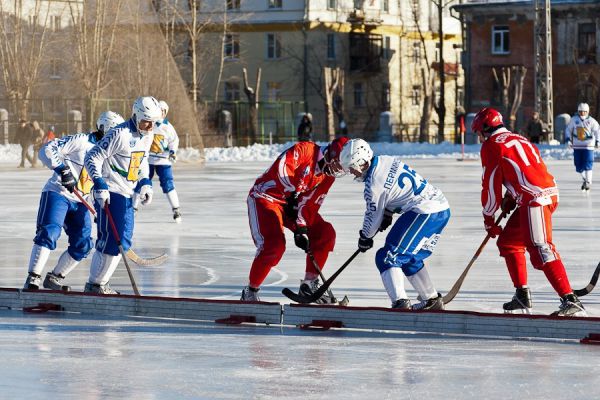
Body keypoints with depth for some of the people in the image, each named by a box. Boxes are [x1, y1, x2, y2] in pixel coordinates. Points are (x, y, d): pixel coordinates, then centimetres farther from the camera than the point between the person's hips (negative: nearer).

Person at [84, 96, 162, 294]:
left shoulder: (148, 135, 8)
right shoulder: (120, 134, -19)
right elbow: (92, 158, -18)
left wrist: (145, 183, 12)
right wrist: (99, 185, -25)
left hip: (127, 195, 9)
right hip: (109, 194, -9)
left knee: (123, 242, 10)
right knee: (110, 239, -11)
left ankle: (100, 282, 19)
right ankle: (94, 284, 0)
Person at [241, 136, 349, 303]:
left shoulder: (328, 177, 3)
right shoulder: (306, 150, -20)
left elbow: (310, 203, -2)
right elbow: (281, 169, -32)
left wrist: (302, 229, -14)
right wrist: (292, 193, -28)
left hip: (293, 202, 8)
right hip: (265, 196, -8)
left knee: (325, 234, 1)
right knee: (274, 245, -24)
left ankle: (309, 284, 12)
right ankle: (250, 292, -8)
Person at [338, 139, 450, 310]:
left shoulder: (374, 184, -13)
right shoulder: (387, 160, 11)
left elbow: (373, 216, 0)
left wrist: (365, 238, 17)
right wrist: (387, 215, 27)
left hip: (424, 212, -10)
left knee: (387, 257, -8)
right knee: (410, 259, 24)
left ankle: (400, 302, -22)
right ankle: (432, 300, 29)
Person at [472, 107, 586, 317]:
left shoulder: (491, 145, 1)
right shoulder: (518, 139, 27)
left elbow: (491, 184, 0)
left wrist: (489, 219, 10)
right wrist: (510, 199, 21)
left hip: (535, 200, -10)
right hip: (549, 192, 10)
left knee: (540, 250, -18)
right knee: (508, 241, 21)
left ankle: (570, 301, -28)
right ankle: (522, 296, 23)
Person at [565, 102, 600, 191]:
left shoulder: (591, 121, -5)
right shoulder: (574, 120, 1)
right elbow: (568, 129, 10)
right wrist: (568, 139, -2)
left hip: (588, 146, -3)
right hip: (577, 146, 3)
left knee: (588, 164, -11)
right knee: (578, 165, 5)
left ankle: (588, 182, -1)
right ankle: (585, 179, 28)